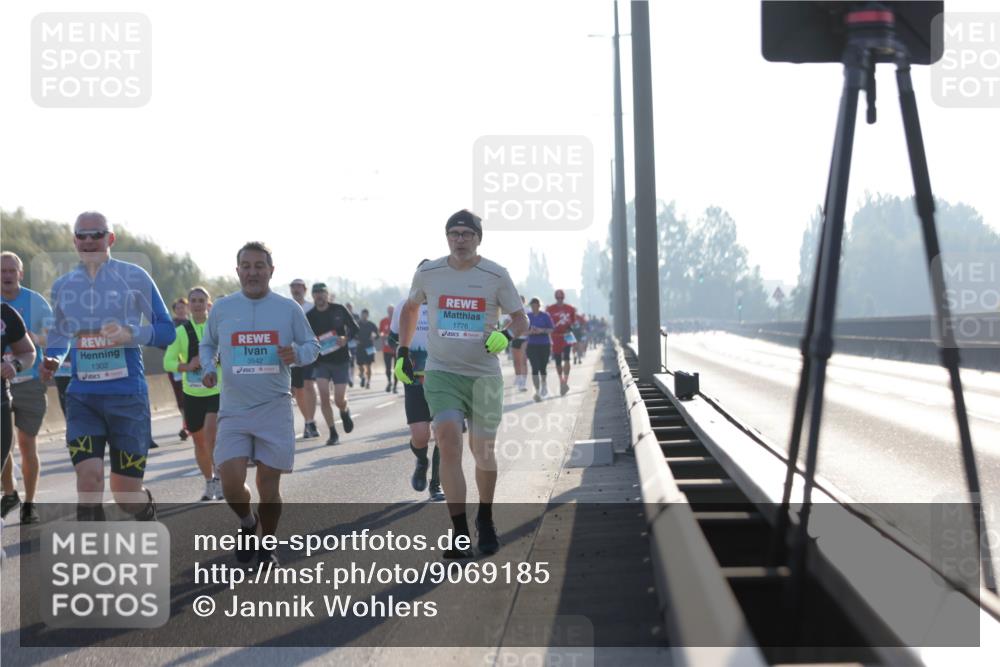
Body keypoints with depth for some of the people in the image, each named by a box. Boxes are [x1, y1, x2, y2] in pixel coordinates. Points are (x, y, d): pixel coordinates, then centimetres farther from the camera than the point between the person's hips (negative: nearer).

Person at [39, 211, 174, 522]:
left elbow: (166, 331, 1)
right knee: (88, 480, -17)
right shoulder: (62, 285, 10)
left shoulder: (134, 277, -1)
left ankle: (148, 511, 40)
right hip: (82, 397, 2)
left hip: (127, 395, -2)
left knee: (126, 496, 4)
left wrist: (131, 333, -18)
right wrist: (52, 361, 3)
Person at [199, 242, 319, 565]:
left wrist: (297, 354, -14)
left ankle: (266, 544, 23)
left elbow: (312, 345, 9)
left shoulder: (288, 308, 2)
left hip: (275, 408, 0)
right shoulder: (221, 308, 5)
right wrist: (208, 368, -1)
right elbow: (207, 344, 19)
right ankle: (248, 522, 20)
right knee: (231, 483, -13)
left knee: (269, 483, 1)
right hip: (233, 411, 0)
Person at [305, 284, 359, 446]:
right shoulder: (309, 316, 0)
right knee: (324, 395, -14)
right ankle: (333, 433, -2)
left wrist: (346, 338, -15)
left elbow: (354, 328, 4)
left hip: (341, 360, -1)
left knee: (339, 400, -4)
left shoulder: (339, 310, -1)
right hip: (320, 361, 1)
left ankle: (345, 412, 35)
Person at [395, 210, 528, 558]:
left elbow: (521, 319, 2)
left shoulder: (496, 275, -4)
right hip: (441, 372, 0)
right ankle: (460, 534, -16)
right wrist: (402, 352, 16)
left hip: (484, 375, 0)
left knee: (483, 450, 8)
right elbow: (410, 308, 20)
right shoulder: (428, 273, 1)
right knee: (448, 441, -18)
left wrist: (506, 335, -20)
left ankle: (485, 519, 34)